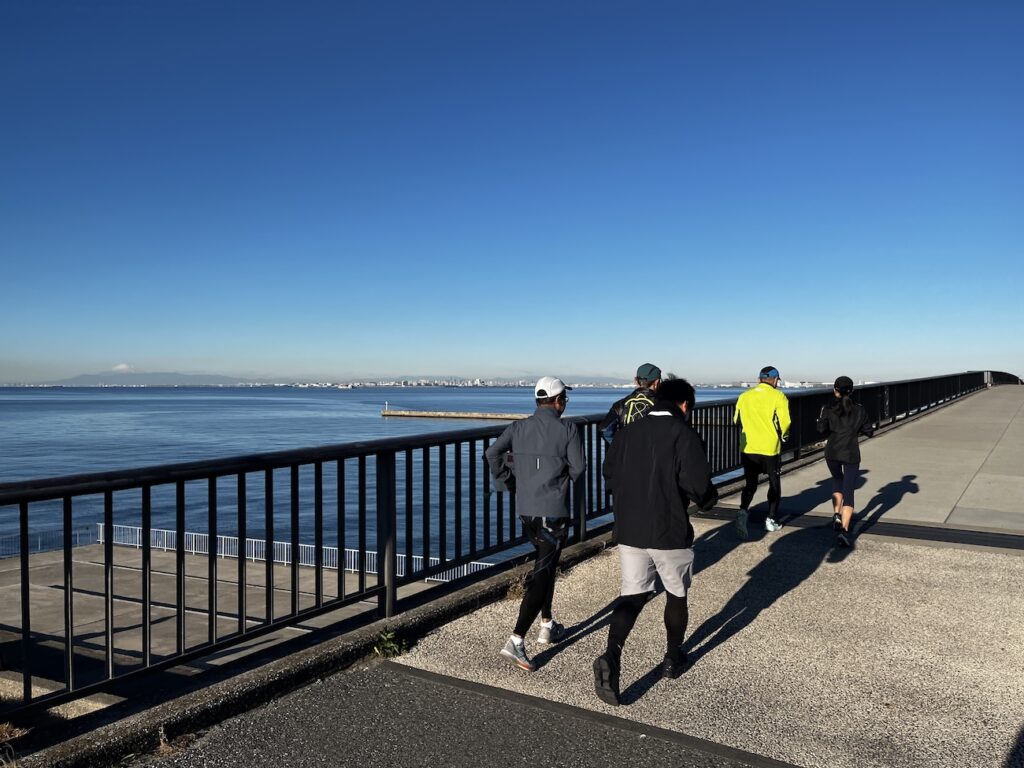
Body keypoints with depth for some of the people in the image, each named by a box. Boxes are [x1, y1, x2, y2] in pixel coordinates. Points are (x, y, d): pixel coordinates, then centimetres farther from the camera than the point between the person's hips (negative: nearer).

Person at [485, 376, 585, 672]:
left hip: (526, 508, 6)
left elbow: (492, 453, -7)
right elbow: (577, 468, -7)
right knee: (542, 574, -5)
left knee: (546, 564, 24)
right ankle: (516, 641, -13)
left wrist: (507, 480, 7)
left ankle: (547, 625, 33)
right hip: (553, 511, -6)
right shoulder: (567, 429, -7)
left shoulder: (519, 427, 4)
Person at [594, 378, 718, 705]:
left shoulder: (629, 432, 7)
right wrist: (708, 498, 3)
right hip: (670, 531, -4)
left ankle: (611, 657, -14)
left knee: (631, 595, 7)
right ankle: (673, 659, 33)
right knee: (677, 594, 18)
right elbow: (696, 481, -19)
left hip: (629, 530, 4)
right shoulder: (683, 434, -10)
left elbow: (610, 475, 12)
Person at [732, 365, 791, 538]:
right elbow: (784, 422, -13)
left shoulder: (744, 396, 4)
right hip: (770, 448, -3)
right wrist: (783, 435, 8)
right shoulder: (778, 396, -7)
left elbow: (736, 420, 11)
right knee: (774, 484, 16)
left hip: (748, 448, 3)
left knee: (749, 484, 10)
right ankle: (771, 519, 19)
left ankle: (743, 510, -15)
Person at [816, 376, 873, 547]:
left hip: (832, 452, 1)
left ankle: (837, 515, 18)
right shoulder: (860, 409, 0)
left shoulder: (829, 409, -4)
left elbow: (821, 429, -12)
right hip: (851, 454, -1)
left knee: (837, 480, 28)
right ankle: (844, 530, -15)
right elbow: (869, 431, 5)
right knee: (848, 491, -1)